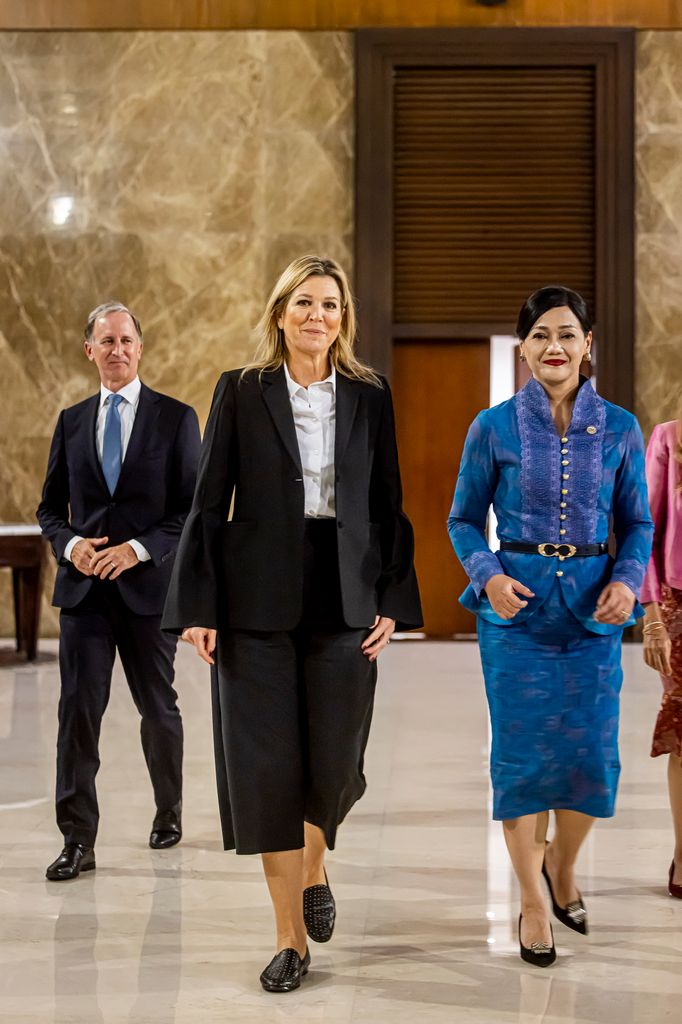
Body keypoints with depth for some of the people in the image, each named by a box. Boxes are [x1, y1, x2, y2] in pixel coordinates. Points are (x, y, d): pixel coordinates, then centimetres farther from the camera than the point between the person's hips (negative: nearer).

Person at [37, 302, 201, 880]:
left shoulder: (176, 418, 1)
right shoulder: (72, 421, 10)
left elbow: (195, 507, -3)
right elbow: (51, 508, 14)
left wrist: (139, 548, -15)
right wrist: (69, 544, -7)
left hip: (148, 585, -2)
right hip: (83, 586, 2)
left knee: (158, 706, 11)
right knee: (79, 707, -6)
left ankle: (169, 810, 33)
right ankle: (78, 840, -3)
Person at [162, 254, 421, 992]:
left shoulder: (370, 397, 6)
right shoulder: (241, 392, 2)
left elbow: (388, 507, 7)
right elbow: (209, 503, 0)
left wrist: (393, 599, -1)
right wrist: (198, 607, -5)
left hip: (344, 599, 1)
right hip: (258, 599, -1)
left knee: (334, 762, 2)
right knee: (267, 763, -2)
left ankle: (313, 872, 35)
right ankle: (291, 935, 10)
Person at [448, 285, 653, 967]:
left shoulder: (619, 429, 4)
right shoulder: (495, 427, 0)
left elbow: (637, 523, 9)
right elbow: (464, 520, 5)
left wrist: (627, 580, -10)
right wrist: (490, 576, -12)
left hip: (592, 606, 2)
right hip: (516, 604, -1)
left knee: (592, 753, 2)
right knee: (523, 751, 0)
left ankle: (562, 864, 32)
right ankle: (532, 902, 14)